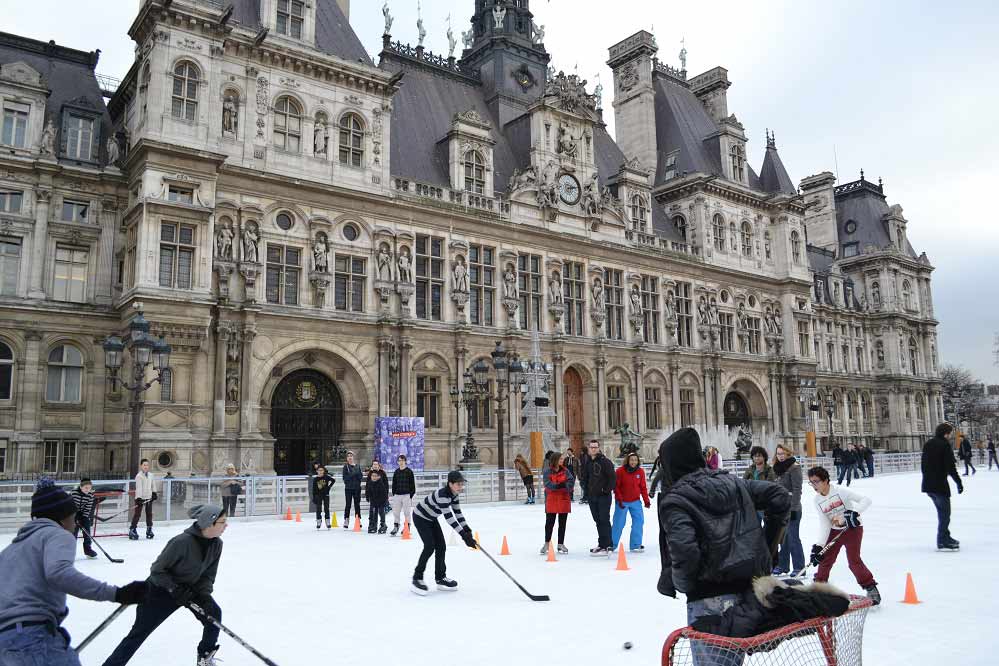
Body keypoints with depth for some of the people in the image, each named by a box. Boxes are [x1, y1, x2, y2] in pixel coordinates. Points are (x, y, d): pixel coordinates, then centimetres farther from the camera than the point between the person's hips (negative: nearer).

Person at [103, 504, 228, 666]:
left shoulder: (216, 544, -14)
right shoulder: (182, 542, -34)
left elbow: (208, 575, -4)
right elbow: (157, 570, -23)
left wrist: (204, 595, -19)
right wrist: (175, 589, -30)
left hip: (192, 588, 5)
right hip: (161, 589, -5)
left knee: (213, 613, -7)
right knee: (139, 633, -3)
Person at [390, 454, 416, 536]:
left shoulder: (409, 471, -2)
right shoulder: (396, 472, 11)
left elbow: (412, 484, -3)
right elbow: (394, 484, 16)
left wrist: (411, 494, -8)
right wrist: (393, 494, 10)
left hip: (406, 495, -4)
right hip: (397, 495, 4)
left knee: (407, 512, 0)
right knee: (395, 512, 6)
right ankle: (396, 527, 17)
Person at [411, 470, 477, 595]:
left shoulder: (453, 494, -8)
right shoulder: (442, 495, -36)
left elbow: (457, 512, -1)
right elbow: (449, 517, -40)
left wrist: (467, 529, -13)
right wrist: (464, 535, -42)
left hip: (431, 518, 9)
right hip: (420, 517, -9)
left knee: (441, 546, 5)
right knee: (430, 546, -16)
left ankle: (440, 578, 17)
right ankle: (417, 578, -4)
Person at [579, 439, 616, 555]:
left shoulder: (605, 461, -9)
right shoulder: (588, 463, 12)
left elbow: (612, 477, -12)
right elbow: (585, 477, 23)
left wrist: (607, 490, -13)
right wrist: (586, 490, 13)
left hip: (604, 496, -7)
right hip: (592, 496, 7)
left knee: (604, 521, -6)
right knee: (598, 521, 12)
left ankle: (605, 546, -5)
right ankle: (601, 545, 21)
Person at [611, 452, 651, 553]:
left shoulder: (640, 472, -3)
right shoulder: (620, 471, -14)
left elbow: (643, 487, 3)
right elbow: (616, 486, -9)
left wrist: (646, 500, -1)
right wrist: (619, 499, -15)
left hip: (635, 501, 4)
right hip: (622, 502, -3)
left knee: (639, 521, -1)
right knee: (618, 523, 2)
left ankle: (635, 545, 11)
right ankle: (612, 545, 18)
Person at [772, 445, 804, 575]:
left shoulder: (794, 468, -12)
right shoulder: (778, 468, 12)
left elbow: (797, 490, -16)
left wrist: (793, 508, -19)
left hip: (792, 509, -8)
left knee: (793, 538, -2)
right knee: (783, 538, 14)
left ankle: (799, 568, 7)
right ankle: (783, 566, 23)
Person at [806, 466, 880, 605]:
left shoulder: (840, 491, -21)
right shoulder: (818, 501, -5)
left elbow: (866, 500, -24)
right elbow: (824, 524, -6)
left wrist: (854, 513, -38)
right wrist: (818, 546, -15)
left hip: (853, 528, -5)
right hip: (834, 531, 5)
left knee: (854, 561, -14)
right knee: (825, 559, 6)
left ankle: (871, 588, 2)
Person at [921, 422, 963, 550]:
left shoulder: (928, 444, 11)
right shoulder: (945, 445, -13)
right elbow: (951, 467, -16)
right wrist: (958, 482, -7)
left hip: (928, 484, 8)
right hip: (940, 484, -8)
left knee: (942, 511, 20)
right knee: (945, 512, 0)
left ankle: (945, 537, 29)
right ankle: (942, 542, 0)